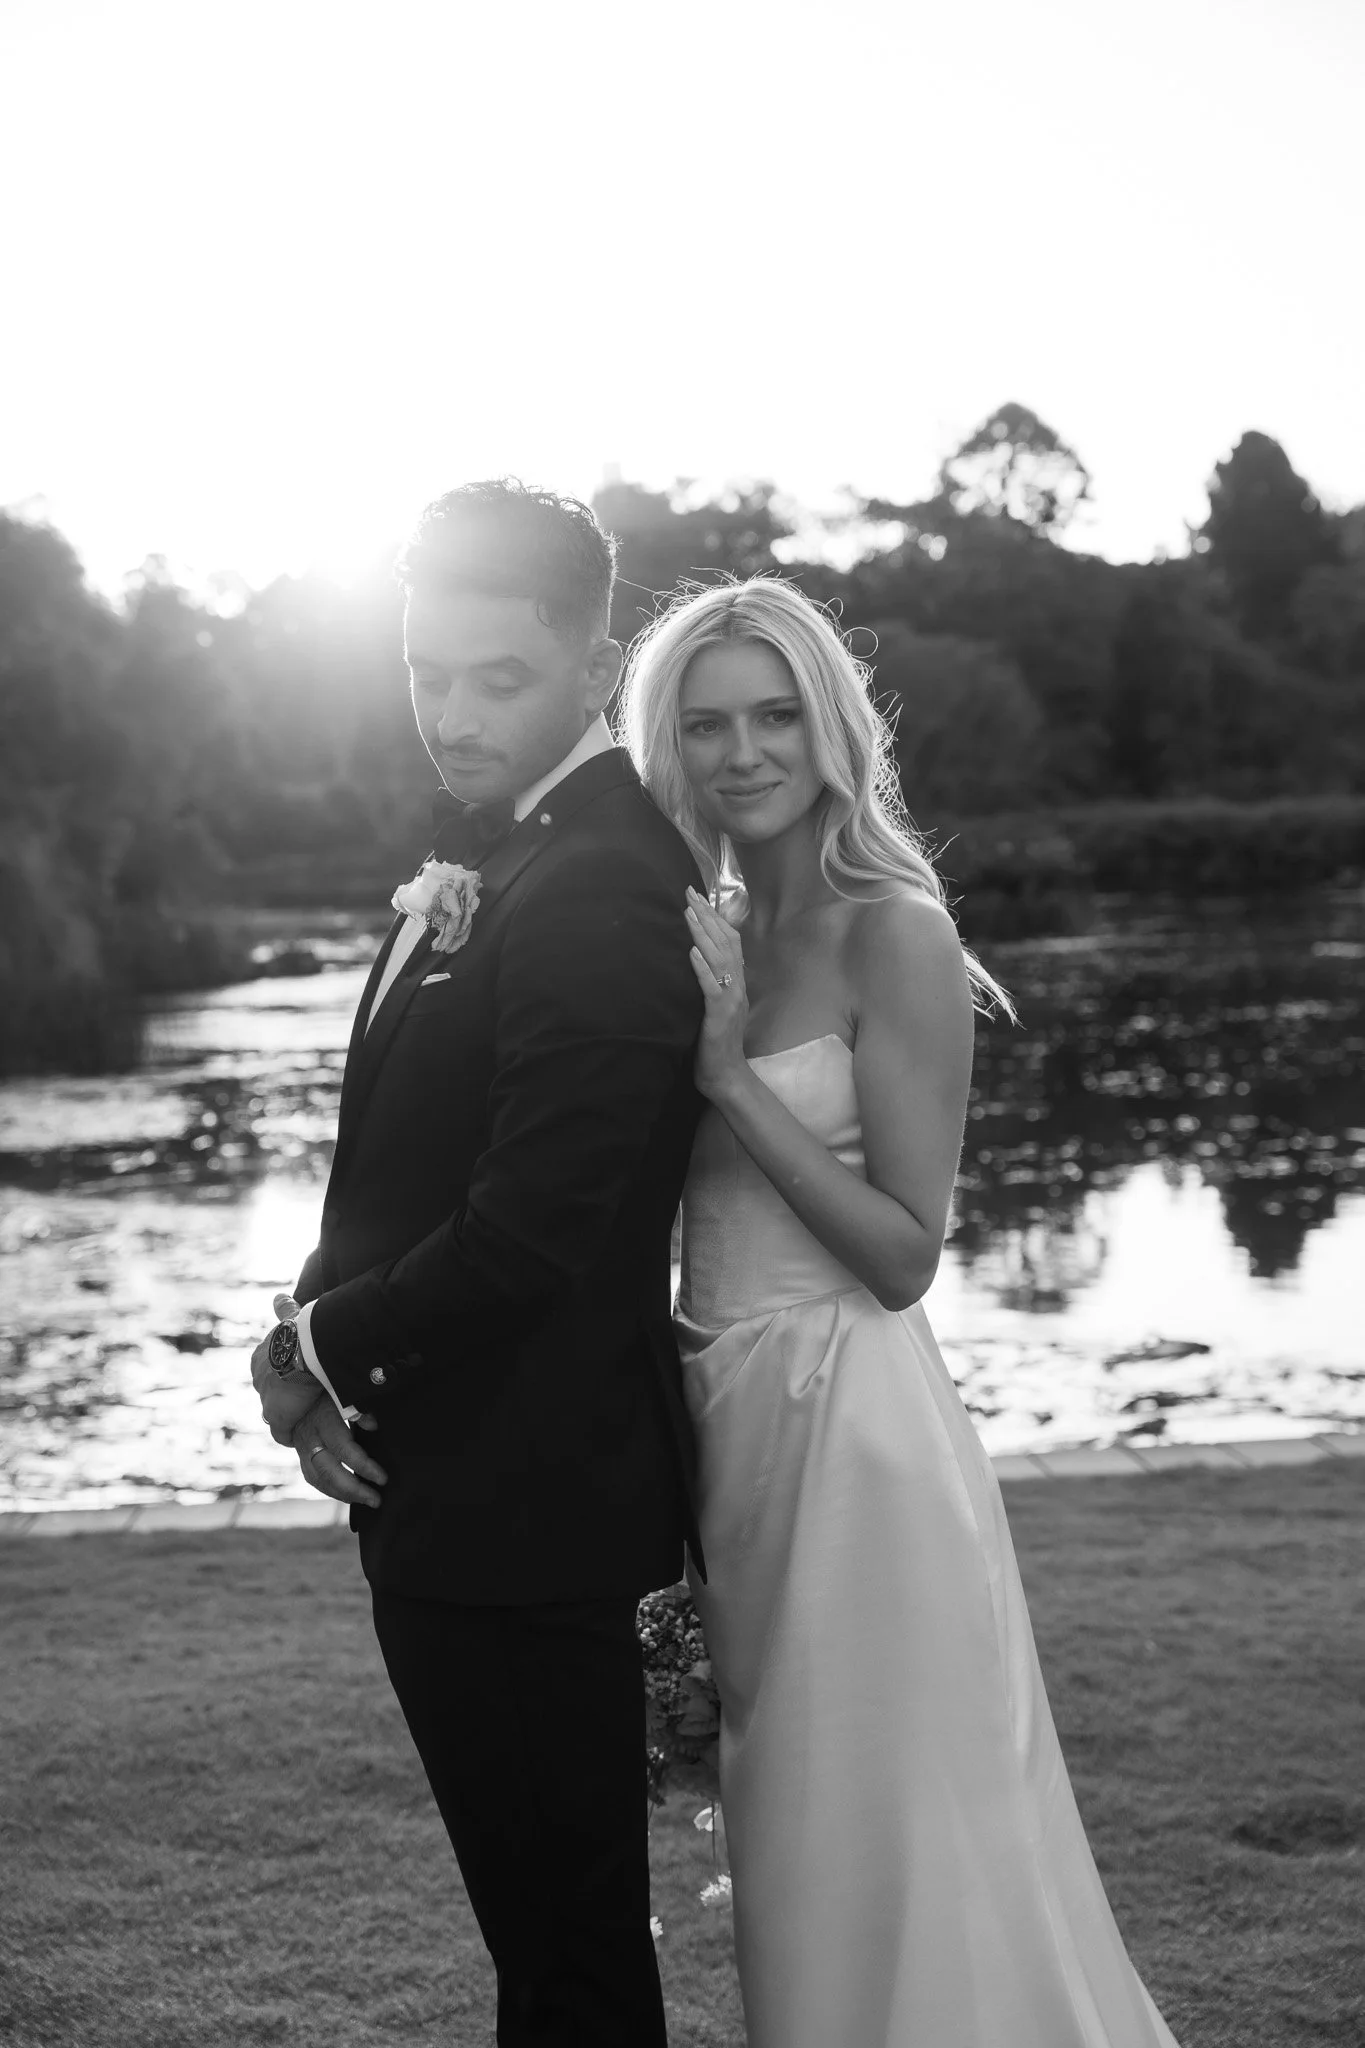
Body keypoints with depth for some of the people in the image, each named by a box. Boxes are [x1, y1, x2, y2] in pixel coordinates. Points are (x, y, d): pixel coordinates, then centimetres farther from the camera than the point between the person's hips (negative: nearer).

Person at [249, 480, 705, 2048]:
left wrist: (325, 1344, -10)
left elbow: (527, 1233, -25)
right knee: (545, 1900, 23)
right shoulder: (490, 841, 9)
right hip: (451, 1479, 9)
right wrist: (328, 1324, -4)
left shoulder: (596, 891, -22)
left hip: (517, 1501, -9)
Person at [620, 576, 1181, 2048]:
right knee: (795, 1841, 20)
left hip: (849, 1422, -7)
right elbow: (660, 1197, 10)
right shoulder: (706, 935, 8)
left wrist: (730, 1078, -19)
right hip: (728, 1421, 7)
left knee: (892, 1848, 4)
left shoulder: (892, 937, -12)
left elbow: (905, 1254, -15)